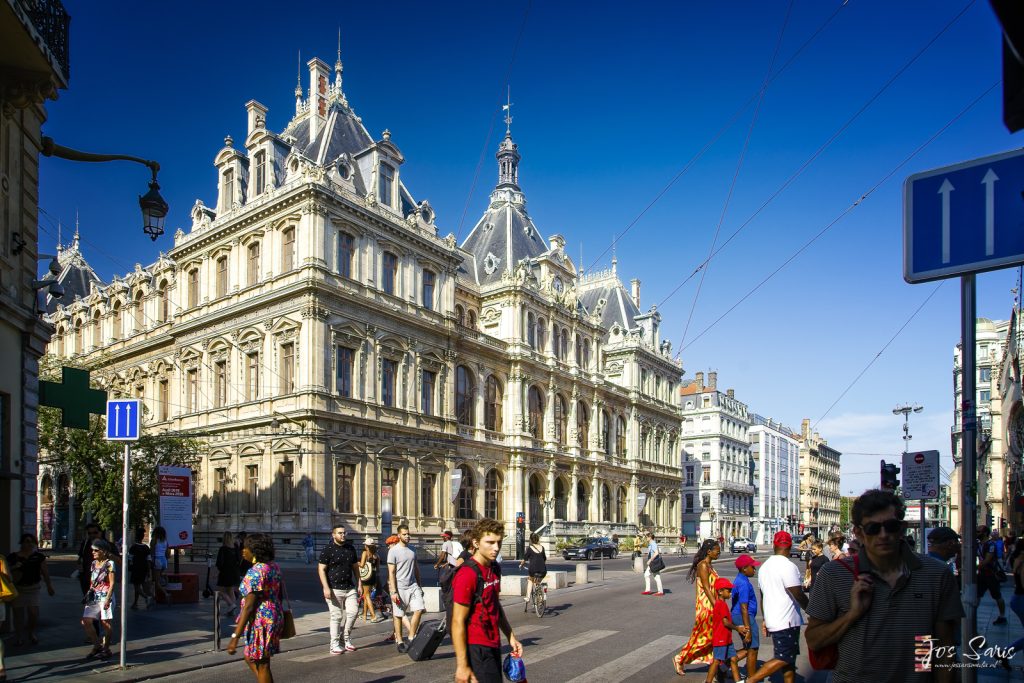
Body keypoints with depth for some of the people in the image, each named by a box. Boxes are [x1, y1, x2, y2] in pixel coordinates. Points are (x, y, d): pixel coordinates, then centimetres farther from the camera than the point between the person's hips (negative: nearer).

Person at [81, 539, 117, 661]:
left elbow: (112, 583, -11)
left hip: (105, 597, -7)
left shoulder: (109, 564, -8)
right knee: (86, 621, 0)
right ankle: (97, 645, 15)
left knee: (105, 622, 0)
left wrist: (108, 599, -17)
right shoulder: (93, 564, 12)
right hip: (93, 597, 7)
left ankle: (106, 649, 12)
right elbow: (91, 582, 19)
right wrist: (89, 594, 14)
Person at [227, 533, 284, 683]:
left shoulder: (255, 571, -19)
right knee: (250, 657, 21)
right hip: (275, 616, 9)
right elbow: (279, 594, 15)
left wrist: (235, 636, -21)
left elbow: (248, 606, -22)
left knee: (261, 665, 3)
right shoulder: (274, 566, 8)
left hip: (260, 620, -9)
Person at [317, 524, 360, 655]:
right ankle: (335, 645, 10)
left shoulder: (350, 548, 12)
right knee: (336, 617, -2)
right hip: (334, 589, -5)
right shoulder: (327, 550, -5)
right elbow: (321, 569, -8)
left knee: (353, 611, -5)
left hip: (349, 588, 5)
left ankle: (346, 638, 13)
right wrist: (326, 588, -16)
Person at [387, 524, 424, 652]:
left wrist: (419, 585, 16)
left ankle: (411, 637, 7)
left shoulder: (412, 550, 11)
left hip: (413, 586, 5)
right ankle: (399, 642, 15)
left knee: (419, 609, -7)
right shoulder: (393, 551, -7)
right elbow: (391, 573, -10)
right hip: (400, 588, -5)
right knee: (398, 615, 3)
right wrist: (393, 592, -15)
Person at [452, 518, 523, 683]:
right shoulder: (467, 574, -20)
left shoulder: (494, 570, 7)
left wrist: (511, 637, 15)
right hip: (476, 649, -9)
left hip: (493, 646, 9)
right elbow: (458, 622, -21)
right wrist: (462, 665, -22)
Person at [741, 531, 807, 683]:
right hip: (786, 621, -8)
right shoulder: (788, 566, -16)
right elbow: (799, 596, -18)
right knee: (783, 659, -6)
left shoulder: (764, 566, 11)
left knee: (789, 659, 16)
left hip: (772, 619, 9)